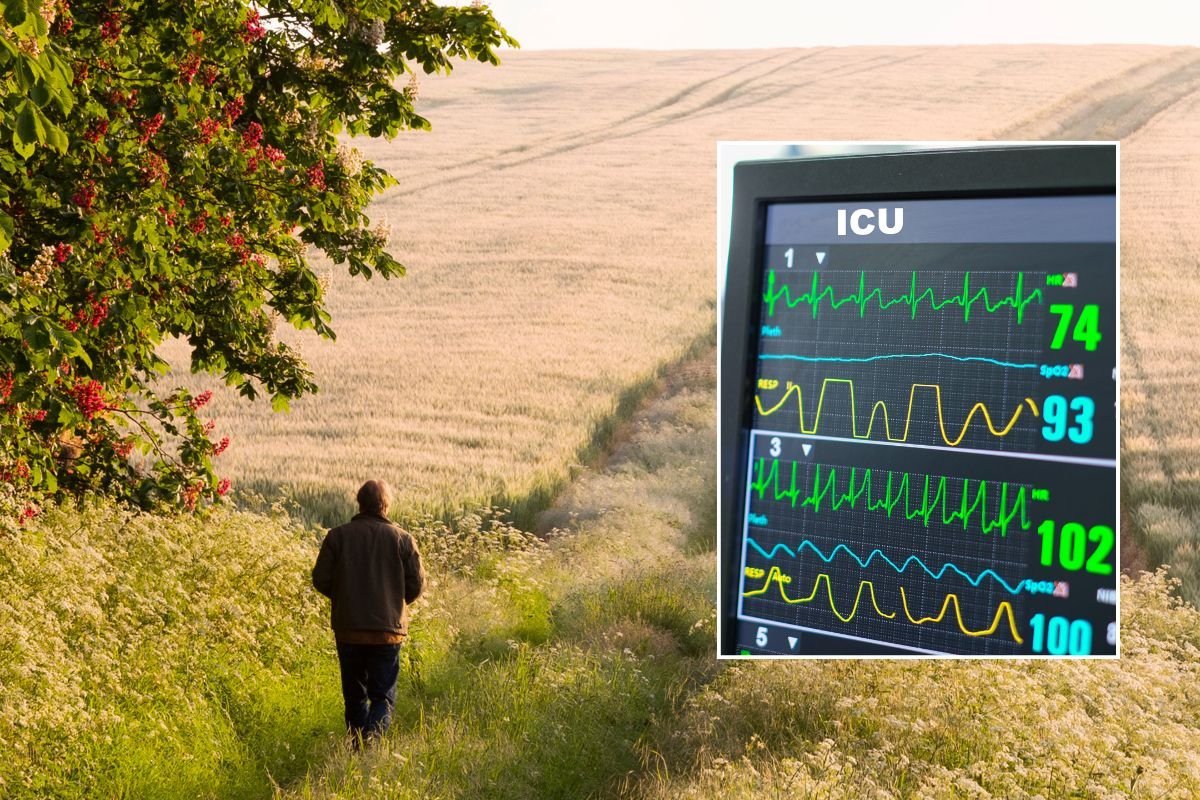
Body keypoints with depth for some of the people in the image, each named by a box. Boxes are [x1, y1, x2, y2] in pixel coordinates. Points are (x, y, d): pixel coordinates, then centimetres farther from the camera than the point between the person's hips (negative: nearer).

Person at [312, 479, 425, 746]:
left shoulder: (337, 536, -4)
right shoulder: (402, 539, -4)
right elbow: (417, 584, -2)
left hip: (348, 628, 1)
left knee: (354, 694, 15)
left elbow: (321, 579, -2)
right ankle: (372, 741, -20)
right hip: (388, 631, -1)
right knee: (383, 696, 4)